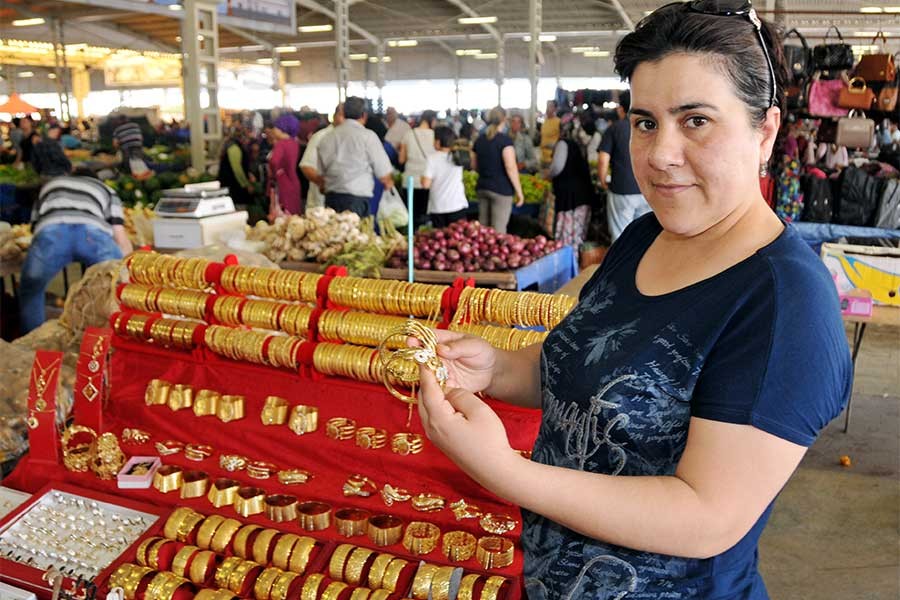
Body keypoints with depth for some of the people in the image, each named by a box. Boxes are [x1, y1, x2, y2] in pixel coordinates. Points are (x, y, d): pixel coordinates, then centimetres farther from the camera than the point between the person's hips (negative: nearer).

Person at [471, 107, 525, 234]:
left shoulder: (479, 140, 8)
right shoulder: (505, 140, -12)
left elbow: (474, 165, 16)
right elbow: (511, 168, -18)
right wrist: (519, 191, -13)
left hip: (482, 187, 7)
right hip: (501, 189, -6)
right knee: (498, 231, -3)